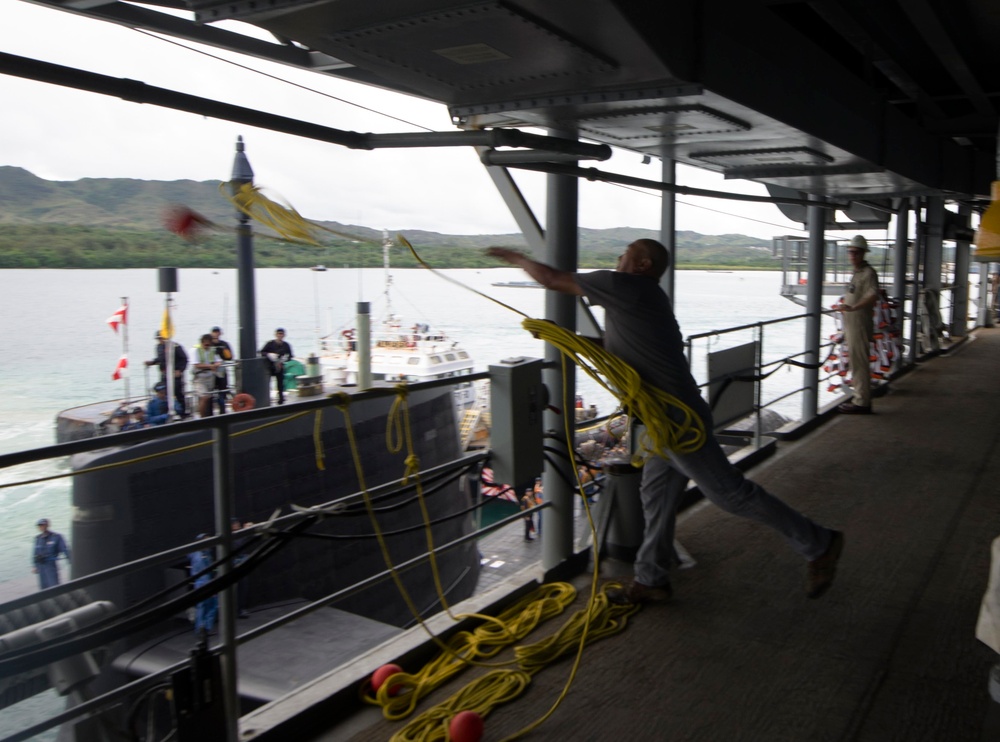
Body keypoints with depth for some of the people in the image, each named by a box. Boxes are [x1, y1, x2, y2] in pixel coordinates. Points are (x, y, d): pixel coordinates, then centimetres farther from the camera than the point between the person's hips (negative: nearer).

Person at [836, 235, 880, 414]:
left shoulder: (868, 273, -13)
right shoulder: (857, 273, 17)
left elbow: (873, 296, -29)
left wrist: (853, 307, -39)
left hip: (860, 324, -10)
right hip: (851, 325, 10)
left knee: (859, 363, -8)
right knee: (855, 362, 15)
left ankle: (862, 402, -4)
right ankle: (860, 398, 24)